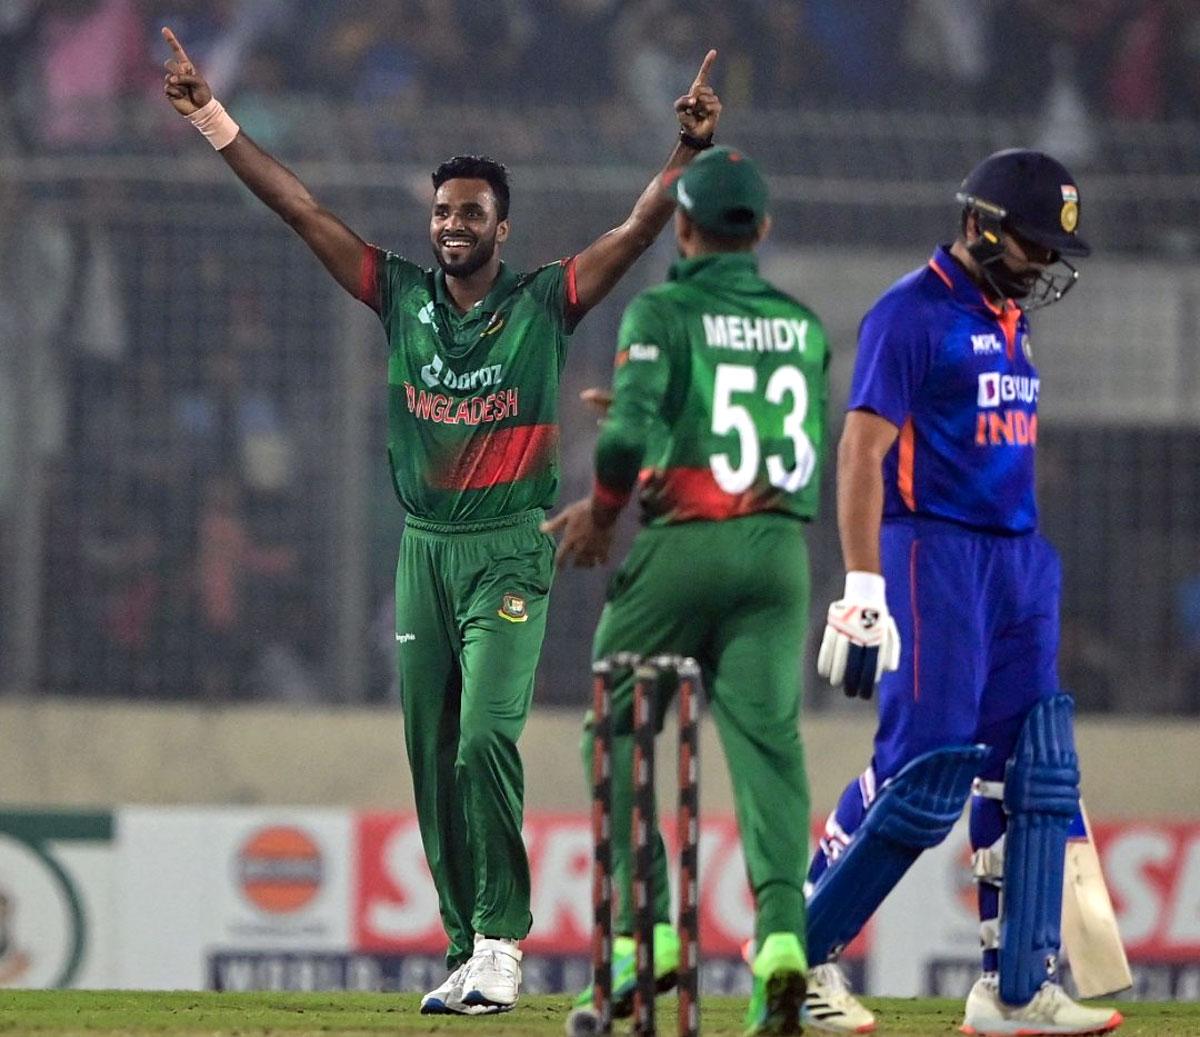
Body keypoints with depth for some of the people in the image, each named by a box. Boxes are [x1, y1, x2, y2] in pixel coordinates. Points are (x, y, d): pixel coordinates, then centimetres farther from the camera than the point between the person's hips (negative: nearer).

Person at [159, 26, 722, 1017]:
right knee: (433, 758, 4)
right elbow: (302, 211, 6)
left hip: (510, 553, -4)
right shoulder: (402, 296, 8)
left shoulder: (545, 302, -1)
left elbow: (642, 228, -10)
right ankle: (469, 951, 10)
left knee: (486, 739, -18)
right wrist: (217, 125, 1)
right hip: (424, 552, 5)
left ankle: (501, 942, -13)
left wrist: (690, 151, -25)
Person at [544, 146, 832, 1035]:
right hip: (779, 548, 4)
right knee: (767, 737, -4)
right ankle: (782, 933, -24)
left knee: (617, 729, 12)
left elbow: (629, 434, -17)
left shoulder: (664, 312, -3)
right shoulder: (802, 325, 14)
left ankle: (645, 933, 4)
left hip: (682, 544, -4)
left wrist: (601, 513, 2)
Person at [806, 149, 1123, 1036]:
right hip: (935, 555, -8)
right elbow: (862, 450, -15)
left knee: (1035, 777, 1)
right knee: (923, 775, -11)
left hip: (1019, 563, 8)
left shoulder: (1010, 321, 18)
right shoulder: (913, 314, -9)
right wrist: (863, 590, -22)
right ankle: (795, 946, 1)